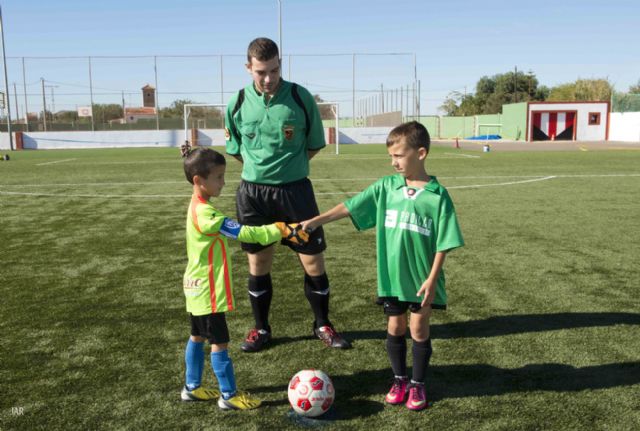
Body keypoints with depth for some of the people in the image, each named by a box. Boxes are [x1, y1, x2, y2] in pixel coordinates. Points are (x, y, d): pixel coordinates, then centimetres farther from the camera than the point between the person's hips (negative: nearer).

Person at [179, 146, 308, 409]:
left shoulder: (198, 207, 6)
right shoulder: (204, 213, -26)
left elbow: (232, 232, 13)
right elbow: (243, 233, -28)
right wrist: (282, 230, -28)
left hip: (197, 289, 10)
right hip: (208, 291, -10)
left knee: (197, 337, 19)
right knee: (219, 343, 0)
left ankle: (192, 388, 32)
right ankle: (229, 396, 12)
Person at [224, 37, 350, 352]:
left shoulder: (300, 97, -7)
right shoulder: (239, 102, -1)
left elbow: (315, 145, 4)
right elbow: (235, 150, 12)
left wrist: (288, 164, 1)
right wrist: (262, 167, 4)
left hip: (295, 189, -1)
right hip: (253, 192, 2)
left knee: (313, 262, 3)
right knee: (258, 265, 10)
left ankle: (322, 325, 24)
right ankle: (261, 329, 28)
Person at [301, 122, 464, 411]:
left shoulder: (437, 195, -10)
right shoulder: (386, 187, -2)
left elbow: (443, 244, -9)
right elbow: (349, 207, -4)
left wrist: (432, 279, -12)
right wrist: (316, 221, -11)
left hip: (422, 278, -2)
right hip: (392, 276, 3)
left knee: (419, 329, 7)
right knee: (395, 327, 12)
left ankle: (417, 385, 26)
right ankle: (399, 379, 31)